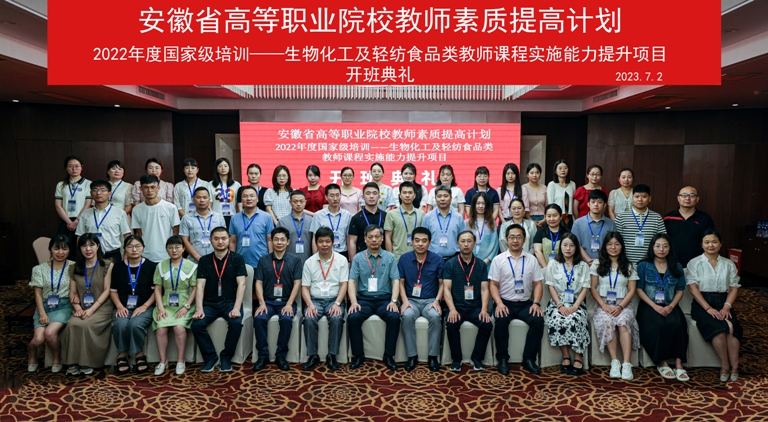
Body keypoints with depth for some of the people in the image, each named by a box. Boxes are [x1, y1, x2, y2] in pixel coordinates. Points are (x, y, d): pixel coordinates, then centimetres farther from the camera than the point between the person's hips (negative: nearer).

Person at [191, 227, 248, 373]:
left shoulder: (237, 259, 2)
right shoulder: (204, 261, 8)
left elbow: (241, 284, -6)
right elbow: (200, 286, 0)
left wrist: (236, 308, -19)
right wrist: (199, 309, -15)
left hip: (230, 302, -2)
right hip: (209, 303, 2)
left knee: (236, 323, -30)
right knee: (197, 324, -24)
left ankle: (226, 357, -6)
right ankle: (210, 357, -2)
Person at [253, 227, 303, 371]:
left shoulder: (295, 260, 4)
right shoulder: (263, 260, 9)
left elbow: (297, 284, -3)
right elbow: (258, 283, 4)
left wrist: (289, 304, -14)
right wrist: (261, 303, -10)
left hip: (286, 301, -1)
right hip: (268, 301, 2)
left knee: (286, 319, -31)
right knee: (259, 318, -28)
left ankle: (281, 355, -14)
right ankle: (263, 355, -12)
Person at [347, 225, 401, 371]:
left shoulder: (390, 257, 6)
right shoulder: (358, 258, 7)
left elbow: (395, 281, 1)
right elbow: (352, 281, 1)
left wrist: (393, 301, -14)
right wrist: (354, 301, -14)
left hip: (384, 298, 0)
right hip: (364, 298, 0)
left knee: (394, 317, -28)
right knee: (353, 318, -28)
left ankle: (389, 355, -10)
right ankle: (358, 355, -8)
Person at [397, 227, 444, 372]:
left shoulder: (437, 259, 0)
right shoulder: (404, 258, 2)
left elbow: (442, 283, 3)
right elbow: (401, 282, 4)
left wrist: (437, 300, -11)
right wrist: (405, 300, -10)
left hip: (430, 300, 0)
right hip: (411, 300, 0)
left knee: (435, 316, -32)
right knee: (407, 316, -32)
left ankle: (433, 356, -16)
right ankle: (412, 355, -17)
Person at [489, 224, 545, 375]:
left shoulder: (531, 259, 9)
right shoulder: (498, 259, 3)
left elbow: (537, 284, 7)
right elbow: (493, 285, -1)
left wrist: (536, 303, -9)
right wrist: (499, 303, -17)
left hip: (525, 303, 2)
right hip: (505, 302, -2)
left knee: (538, 320, -25)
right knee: (501, 320, -31)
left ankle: (529, 359, -10)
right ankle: (503, 359, -14)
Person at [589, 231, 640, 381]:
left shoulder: (629, 266, 10)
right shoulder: (597, 264, 9)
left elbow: (631, 290, 5)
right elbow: (593, 288, 4)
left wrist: (620, 307, -11)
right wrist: (603, 305, -10)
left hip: (623, 304, 0)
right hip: (603, 304, 0)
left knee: (623, 322, -33)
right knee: (607, 322, -33)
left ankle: (627, 364, -34)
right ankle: (614, 362, -29)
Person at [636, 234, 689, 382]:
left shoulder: (677, 267, 11)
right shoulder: (643, 266, 3)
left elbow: (680, 290, 9)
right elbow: (639, 289, -2)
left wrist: (671, 306, -9)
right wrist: (655, 306, -13)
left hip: (669, 306, 2)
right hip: (649, 306, -2)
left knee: (677, 324, -30)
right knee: (659, 324, -33)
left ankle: (678, 364, -26)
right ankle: (662, 363, -20)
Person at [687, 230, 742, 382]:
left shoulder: (729, 264, 12)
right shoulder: (694, 263, 2)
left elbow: (734, 287, 8)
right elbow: (693, 287, -6)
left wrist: (727, 306, -10)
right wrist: (708, 308, -16)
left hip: (723, 303, 3)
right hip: (702, 304, -3)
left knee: (732, 327, -28)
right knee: (718, 327, -30)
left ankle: (734, 366, -21)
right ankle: (725, 365, -17)